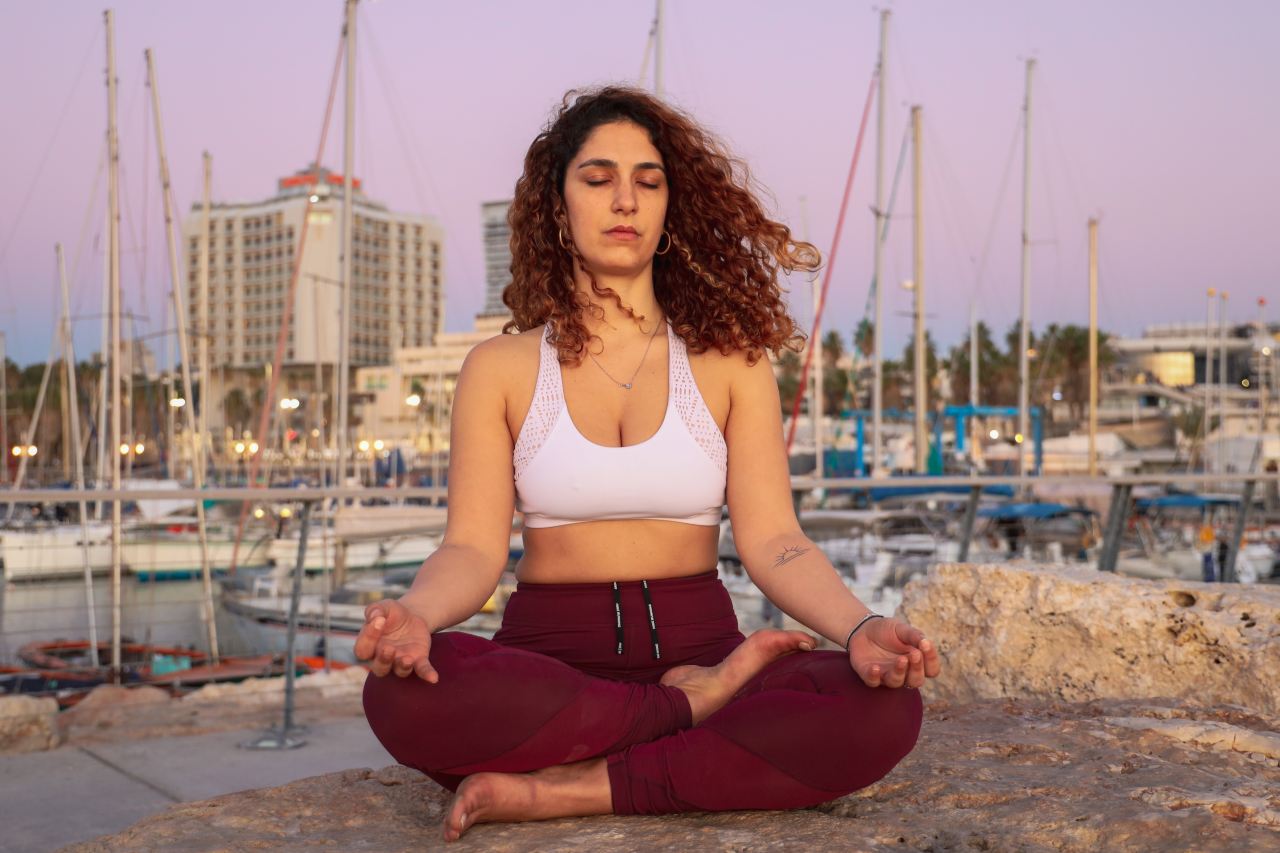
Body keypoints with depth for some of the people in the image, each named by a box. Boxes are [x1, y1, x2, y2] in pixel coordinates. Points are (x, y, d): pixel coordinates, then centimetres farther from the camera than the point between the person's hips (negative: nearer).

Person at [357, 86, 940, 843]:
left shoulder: (729, 362, 7)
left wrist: (861, 626, -23)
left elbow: (773, 541, -2)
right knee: (405, 691, -34)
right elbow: (475, 548, -3)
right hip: (548, 657, 0)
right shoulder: (502, 369, 7)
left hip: (698, 647, 1)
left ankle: (569, 791, -23)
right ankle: (700, 707, -17)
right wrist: (413, 613, -27)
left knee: (884, 707, -28)